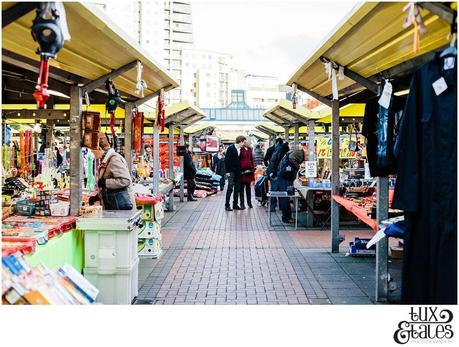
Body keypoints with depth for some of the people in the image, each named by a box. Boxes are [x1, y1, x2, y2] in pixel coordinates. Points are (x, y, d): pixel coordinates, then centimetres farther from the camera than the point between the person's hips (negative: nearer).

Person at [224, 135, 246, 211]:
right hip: (231, 172, -6)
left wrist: (241, 170, 5)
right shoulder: (230, 148, -7)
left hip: (238, 172, 6)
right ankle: (227, 205, -2)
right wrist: (227, 171, -13)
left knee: (237, 189, 8)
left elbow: (241, 160, 13)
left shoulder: (241, 149, 9)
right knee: (230, 188, -7)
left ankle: (235, 204, 15)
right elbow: (226, 160, -9)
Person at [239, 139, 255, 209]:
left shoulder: (249, 149, 12)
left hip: (249, 170, 6)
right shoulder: (240, 149, -6)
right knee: (242, 187, 0)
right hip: (242, 171, -6)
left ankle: (249, 202, 19)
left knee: (248, 187, 12)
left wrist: (253, 168, 12)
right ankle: (242, 203, 4)